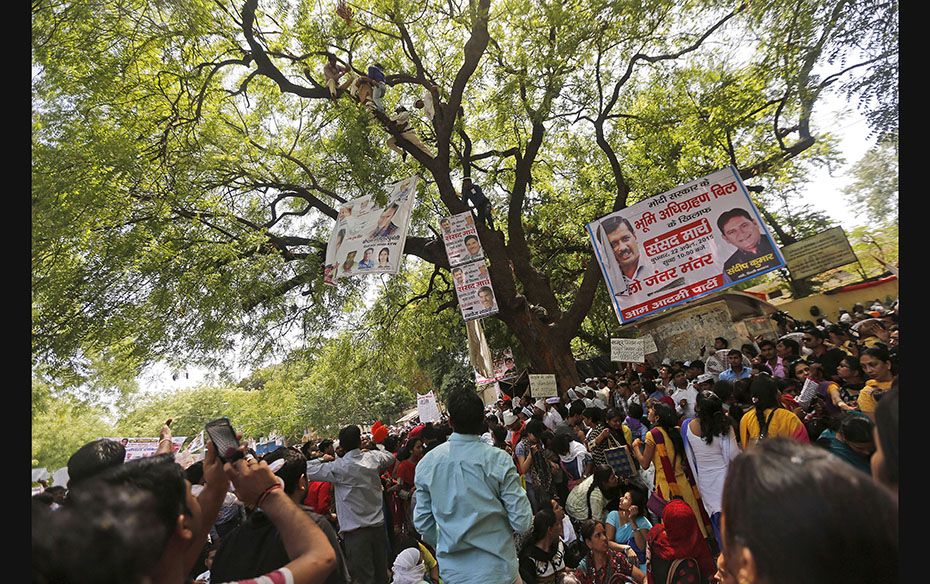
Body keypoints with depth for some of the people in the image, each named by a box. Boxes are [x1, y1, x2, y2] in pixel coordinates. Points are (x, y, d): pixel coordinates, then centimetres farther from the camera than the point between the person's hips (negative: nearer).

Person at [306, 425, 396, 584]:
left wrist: (322, 459, 6)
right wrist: (370, 450, 21)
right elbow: (390, 457, 19)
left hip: (356, 531, -4)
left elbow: (307, 470, -10)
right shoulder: (373, 457, -3)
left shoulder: (338, 467, -15)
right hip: (379, 526, 4)